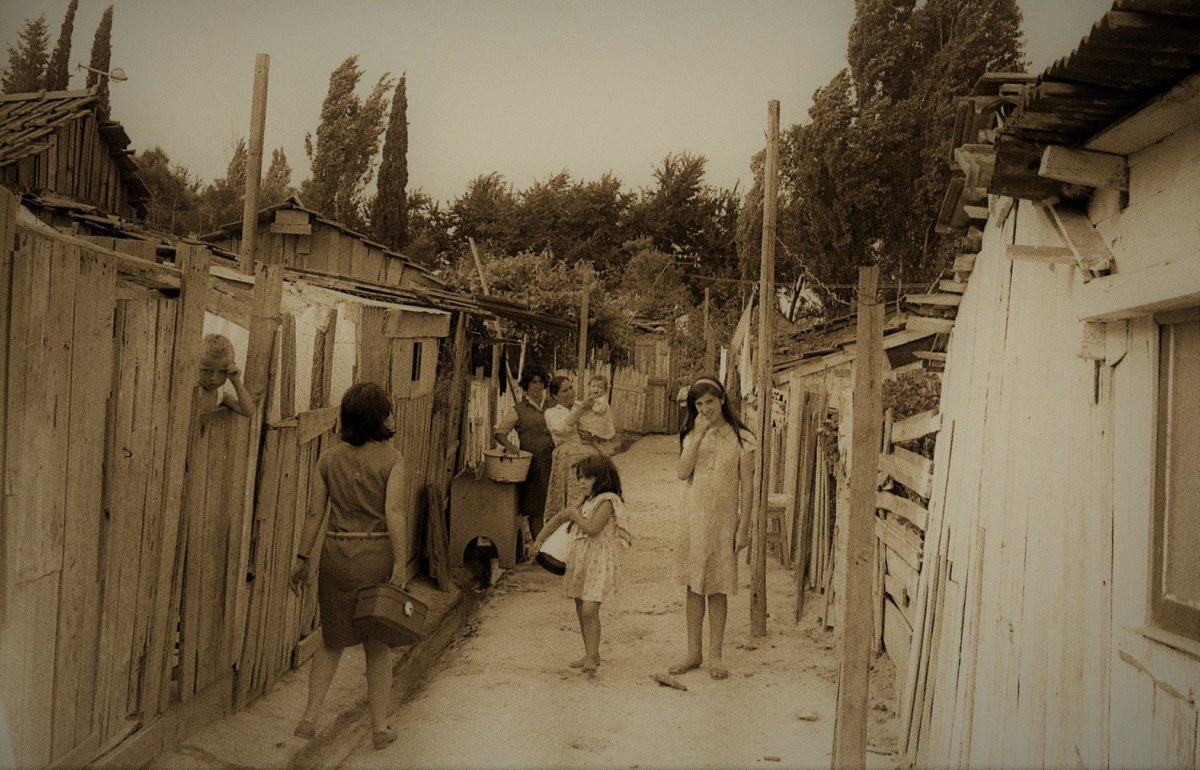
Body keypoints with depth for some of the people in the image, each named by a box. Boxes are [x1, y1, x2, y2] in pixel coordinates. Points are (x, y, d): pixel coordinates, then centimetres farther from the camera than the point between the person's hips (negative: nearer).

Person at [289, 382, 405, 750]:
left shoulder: (329, 458, 2)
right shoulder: (390, 457, -8)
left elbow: (315, 513, 2)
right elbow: (394, 512, -16)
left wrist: (303, 558, 11)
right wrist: (400, 563, -14)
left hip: (337, 554, 3)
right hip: (377, 554, -2)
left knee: (332, 641, 21)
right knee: (377, 645, 13)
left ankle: (310, 718, 15)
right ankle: (380, 727, 19)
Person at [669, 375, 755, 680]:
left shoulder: (741, 438, -3)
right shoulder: (692, 435, 6)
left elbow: (747, 486, -4)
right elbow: (682, 473, -9)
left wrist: (743, 528, -7)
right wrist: (699, 436, -14)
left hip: (724, 520, -3)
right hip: (694, 518, 3)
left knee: (718, 588, 3)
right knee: (694, 586, 8)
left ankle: (715, 655, 14)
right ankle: (693, 653, 18)